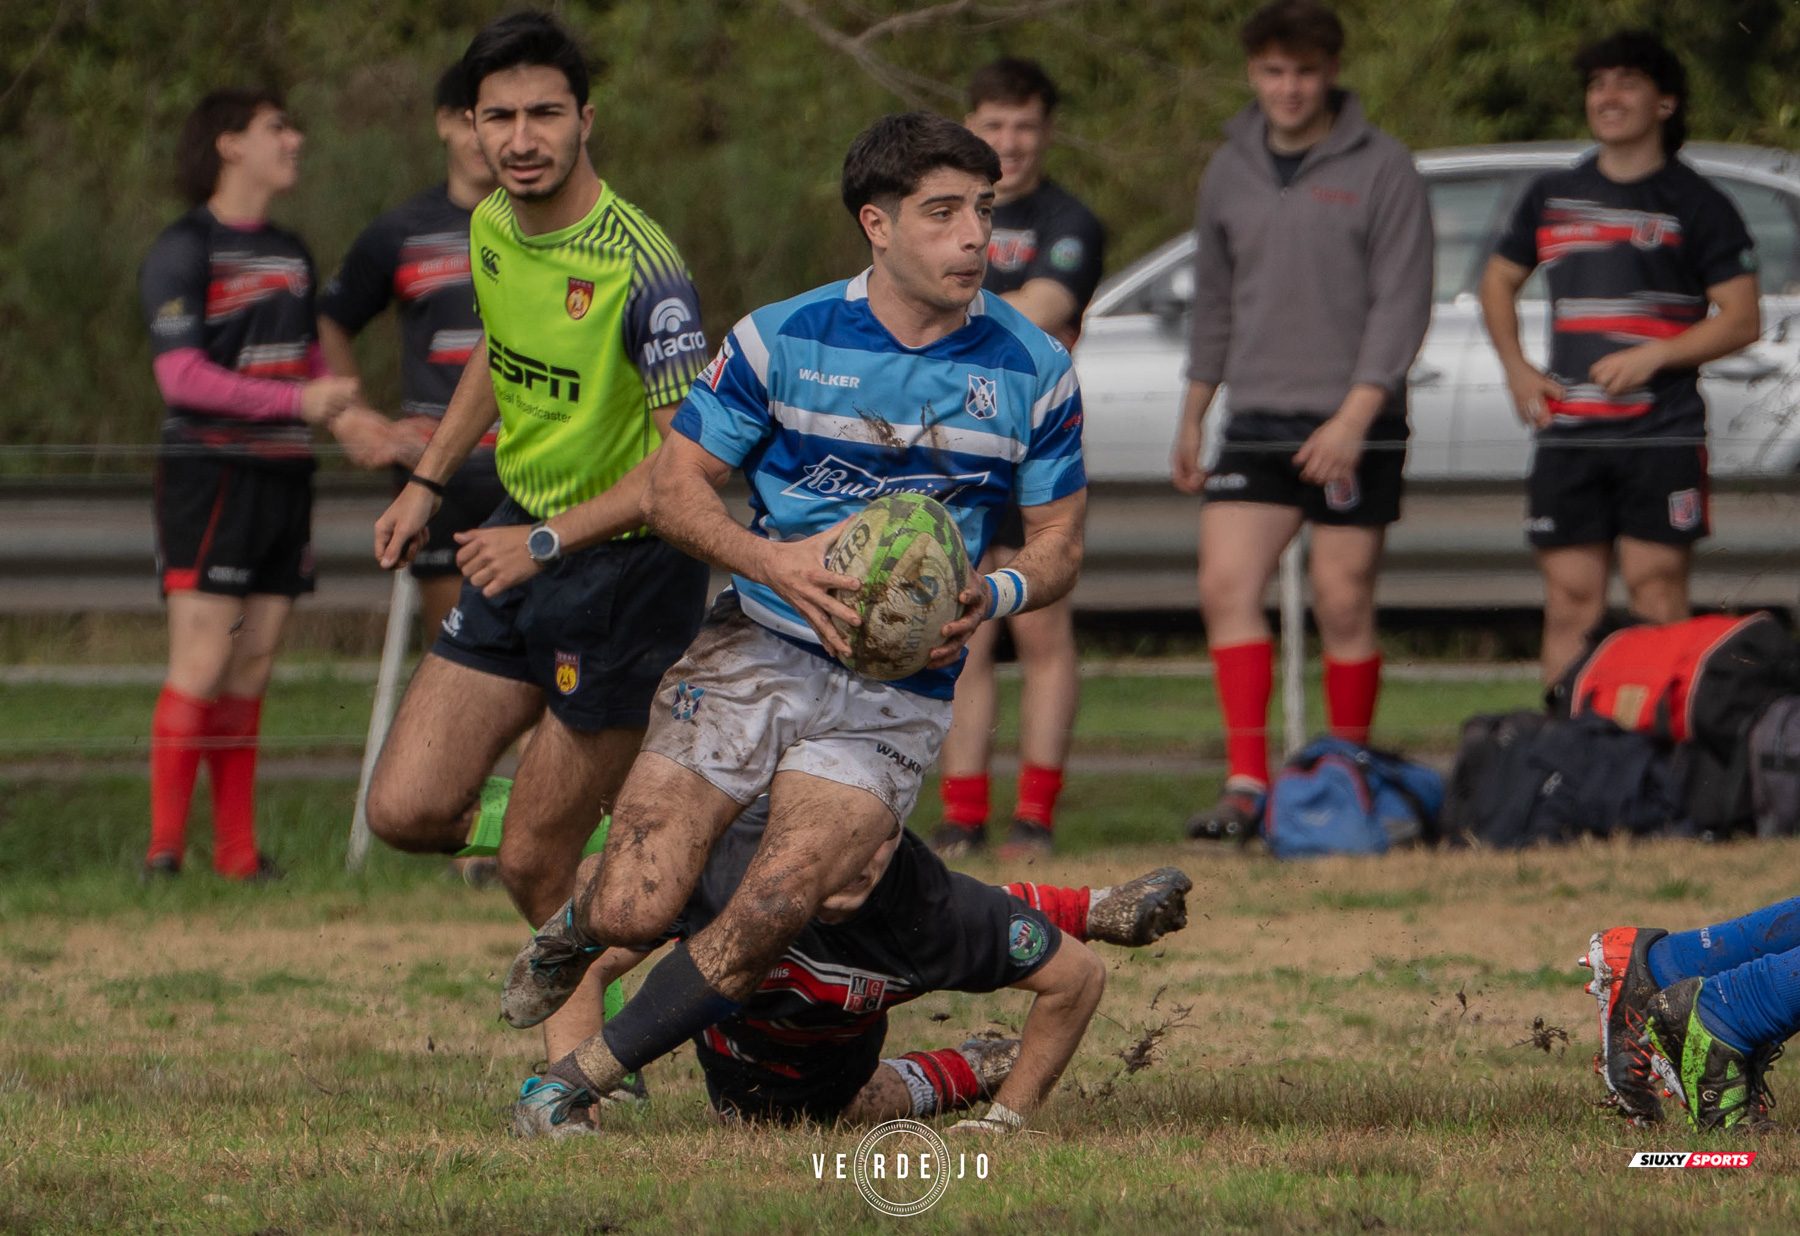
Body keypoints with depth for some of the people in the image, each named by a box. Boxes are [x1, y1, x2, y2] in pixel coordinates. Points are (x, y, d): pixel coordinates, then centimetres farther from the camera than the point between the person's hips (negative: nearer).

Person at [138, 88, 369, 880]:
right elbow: (181, 375, -15)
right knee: (201, 664, -12)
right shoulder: (184, 251, -7)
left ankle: (237, 852, 8)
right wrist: (298, 401, -21)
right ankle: (164, 849, -9)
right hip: (208, 476, -7)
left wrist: (349, 417, 5)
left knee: (251, 672, 6)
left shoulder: (291, 253, 17)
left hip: (283, 475, 7)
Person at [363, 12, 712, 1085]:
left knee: (533, 867, -3)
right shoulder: (491, 230, 1)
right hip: (519, 550, 8)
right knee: (408, 812, 2)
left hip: (626, 565, -8)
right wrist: (429, 484, 22)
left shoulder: (642, 270, -23)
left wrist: (546, 541, -31)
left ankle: (580, 1051, 18)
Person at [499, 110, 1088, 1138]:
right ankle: (575, 925, 28)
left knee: (770, 917, -20)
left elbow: (1060, 543, 9)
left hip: (898, 694, 0)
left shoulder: (1035, 370, 1)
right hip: (758, 654, 0)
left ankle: (575, 1084, -2)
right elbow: (676, 484, 2)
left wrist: (997, 594, -15)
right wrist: (775, 560, -17)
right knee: (638, 907, -12)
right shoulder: (782, 340, -2)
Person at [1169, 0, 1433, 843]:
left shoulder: (1381, 171, -3)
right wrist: (1192, 418, 20)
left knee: (1343, 603, -2)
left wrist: (1354, 416, -17)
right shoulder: (1230, 172, 12)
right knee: (1226, 588, -10)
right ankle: (1247, 783, -12)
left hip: (1354, 427, -4)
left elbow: (1403, 303, -8)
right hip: (1256, 423, 4)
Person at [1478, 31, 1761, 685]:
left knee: (1656, 593, -9)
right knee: (1571, 599, 1)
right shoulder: (1552, 196, 15)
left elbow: (1741, 319, -1)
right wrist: (1518, 371, 11)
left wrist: (1654, 356, -14)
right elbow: (1498, 281, 27)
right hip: (1567, 435, 4)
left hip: (1663, 434, -4)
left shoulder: (1697, 206, 3)